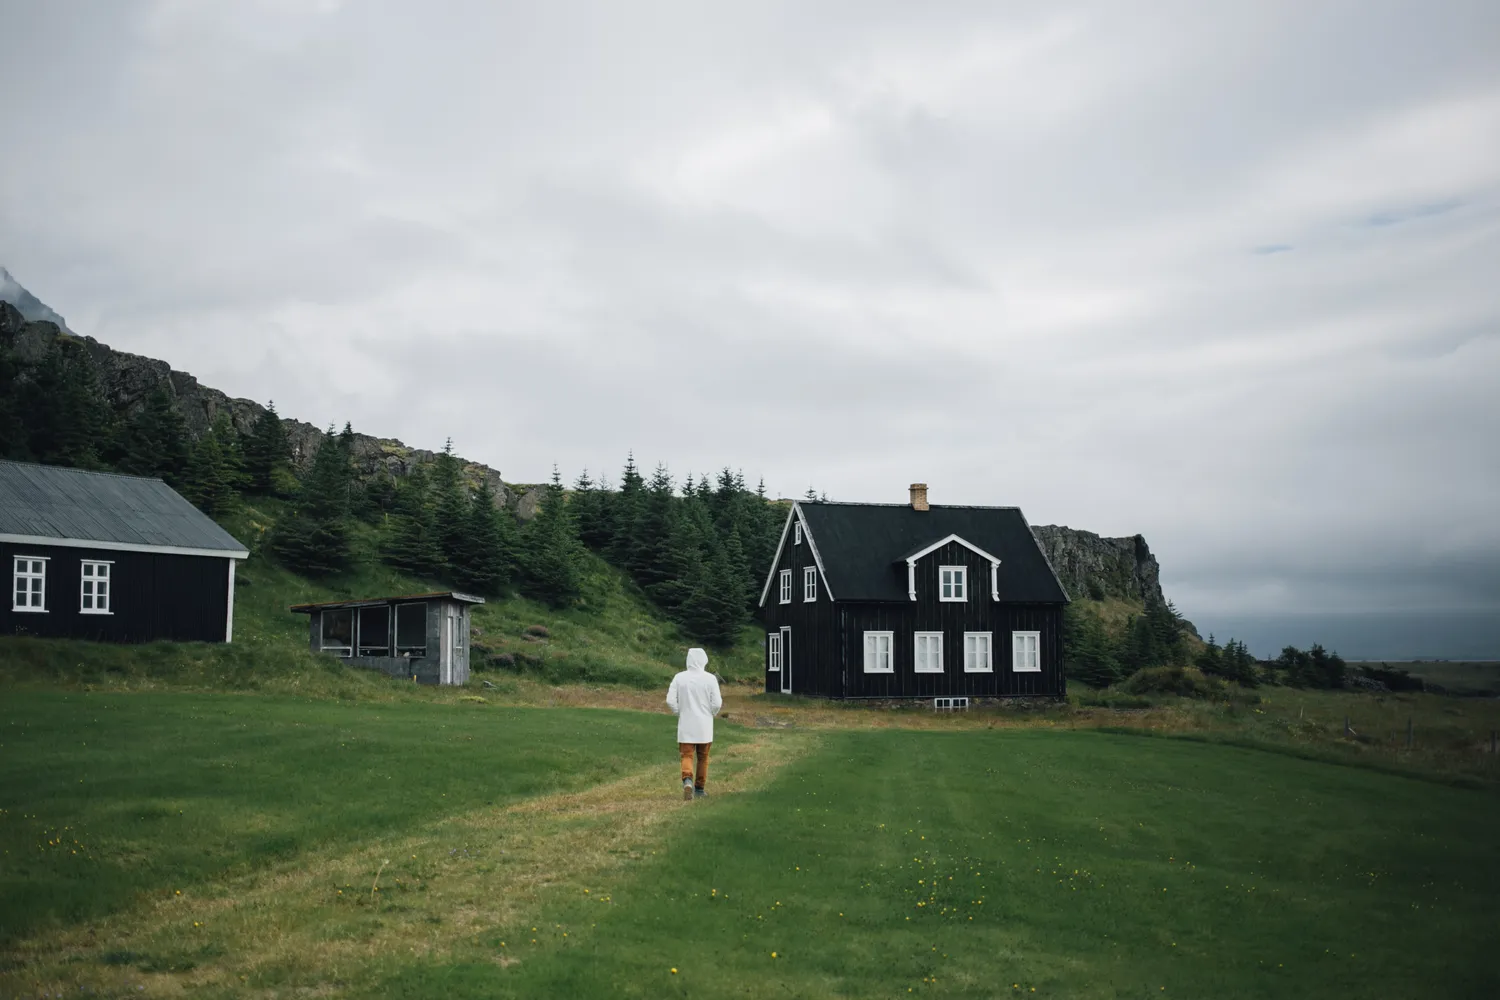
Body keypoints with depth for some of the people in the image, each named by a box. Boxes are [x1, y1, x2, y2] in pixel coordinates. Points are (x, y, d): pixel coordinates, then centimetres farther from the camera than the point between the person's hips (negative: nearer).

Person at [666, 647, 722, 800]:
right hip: (704, 725, 0)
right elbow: (716, 703, -10)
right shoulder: (710, 678, -8)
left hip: (686, 725, 0)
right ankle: (700, 789, 23)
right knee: (702, 757, 15)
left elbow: (670, 700, -7)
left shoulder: (679, 677, -4)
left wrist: (679, 713, 10)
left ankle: (687, 781, -25)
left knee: (687, 756, 1)